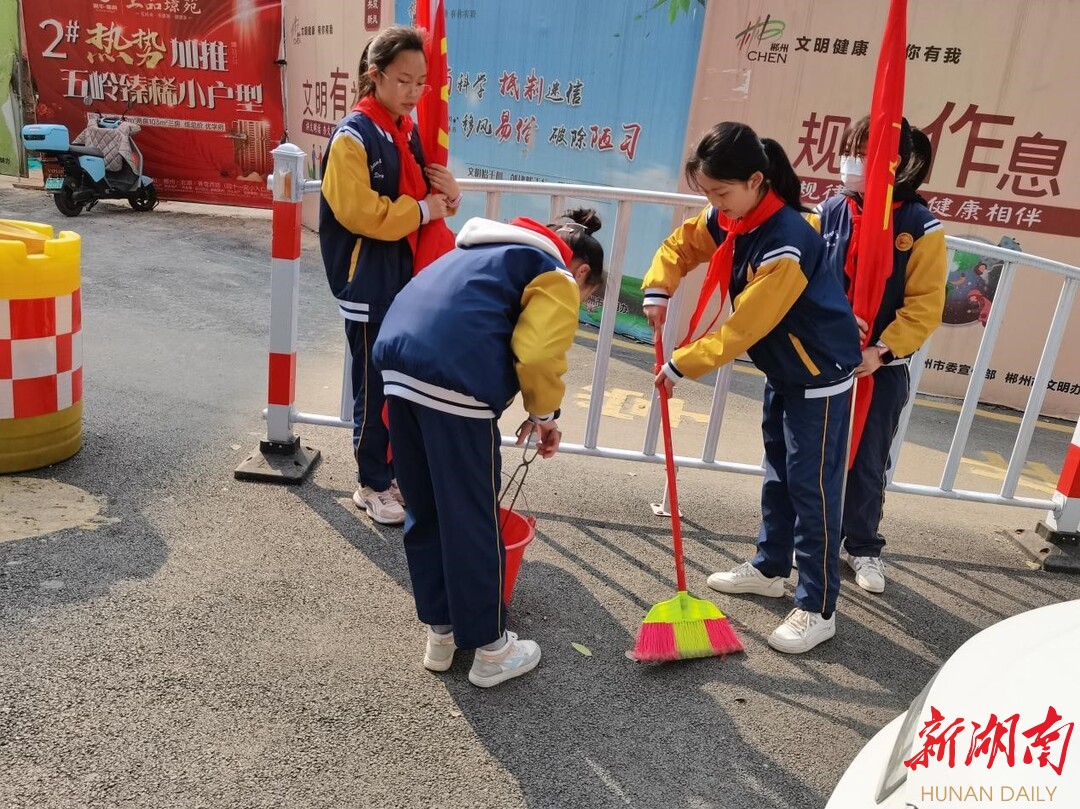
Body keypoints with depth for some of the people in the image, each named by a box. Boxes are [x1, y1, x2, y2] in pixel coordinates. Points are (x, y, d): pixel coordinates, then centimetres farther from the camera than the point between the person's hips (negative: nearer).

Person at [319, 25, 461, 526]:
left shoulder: (410, 134, 11)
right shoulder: (353, 138, -12)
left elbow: (424, 197, 19)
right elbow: (360, 213, -21)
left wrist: (449, 196, -2)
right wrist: (422, 209, -14)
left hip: (410, 283, 7)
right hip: (370, 287, -7)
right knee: (374, 390, 3)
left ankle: (401, 471, 29)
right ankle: (373, 485, 18)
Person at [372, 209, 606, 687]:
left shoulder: (492, 250, 33)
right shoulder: (557, 277, 9)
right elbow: (538, 355, -9)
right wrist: (546, 413, 10)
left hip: (399, 363, 8)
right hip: (452, 381, -8)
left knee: (424, 513, 18)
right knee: (472, 522, 5)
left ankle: (440, 634, 32)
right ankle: (490, 650, 22)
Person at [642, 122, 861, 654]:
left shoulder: (786, 244, -31)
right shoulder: (730, 221, -5)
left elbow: (744, 328, -29)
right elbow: (682, 243, 12)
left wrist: (682, 365, -22)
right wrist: (658, 289, -6)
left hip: (820, 375, -9)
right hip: (782, 370, 9)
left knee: (812, 489, -3)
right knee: (778, 475, 20)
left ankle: (817, 609, 8)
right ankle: (769, 569, 36)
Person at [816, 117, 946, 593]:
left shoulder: (921, 227, -9)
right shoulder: (830, 212, -2)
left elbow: (925, 306, -10)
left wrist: (882, 351, -19)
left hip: (882, 366, -2)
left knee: (867, 460, 8)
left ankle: (863, 547, 27)